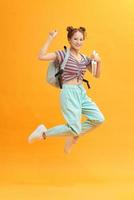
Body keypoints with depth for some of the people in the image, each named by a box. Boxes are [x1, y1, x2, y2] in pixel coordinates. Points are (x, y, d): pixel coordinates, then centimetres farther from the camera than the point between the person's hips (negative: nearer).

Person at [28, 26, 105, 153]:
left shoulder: (85, 58, 9)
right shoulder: (63, 54, -9)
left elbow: (97, 75, 14)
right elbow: (41, 57, -22)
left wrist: (99, 61, -3)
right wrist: (50, 38, -20)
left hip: (82, 92, 7)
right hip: (69, 93, -7)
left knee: (99, 119, 2)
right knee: (75, 129, -10)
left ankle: (73, 135, 20)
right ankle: (44, 132, 9)